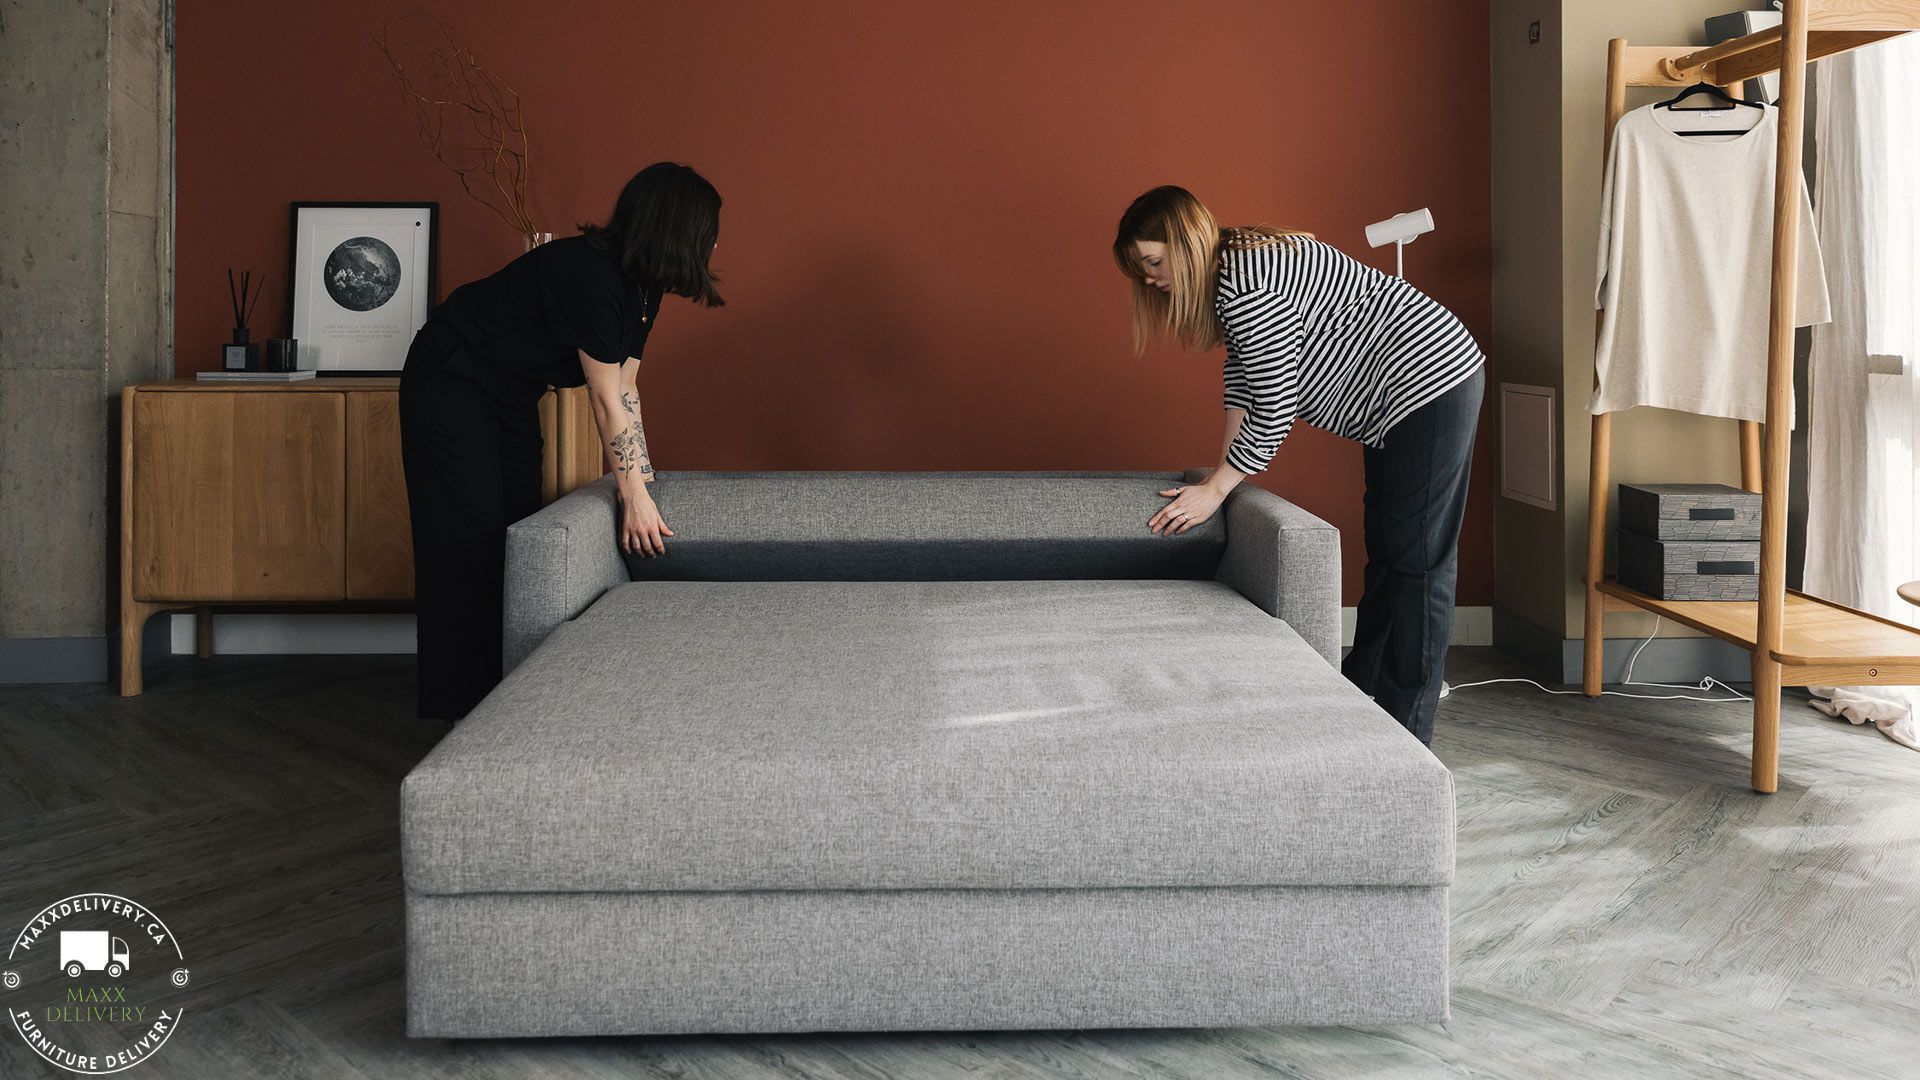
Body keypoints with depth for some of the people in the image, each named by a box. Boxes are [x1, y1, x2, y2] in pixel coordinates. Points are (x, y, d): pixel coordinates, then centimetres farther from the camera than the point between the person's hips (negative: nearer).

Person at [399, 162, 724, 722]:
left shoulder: (642, 286, -3)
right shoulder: (590, 274, -32)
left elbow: (625, 387, 0)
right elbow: (607, 400, -30)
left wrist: (642, 473, -3)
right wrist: (635, 497, -26)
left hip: (511, 394, 9)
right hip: (450, 383, -9)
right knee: (470, 540, -9)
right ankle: (463, 712, -3)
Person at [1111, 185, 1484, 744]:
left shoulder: (1246, 285, -23)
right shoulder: (1234, 270, 9)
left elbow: (1274, 410, -22)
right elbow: (1242, 379, 14)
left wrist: (1216, 489, -14)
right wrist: (1224, 469, 7)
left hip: (1433, 384, -11)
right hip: (1399, 401, 11)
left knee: (1417, 560, -7)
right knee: (1385, 552, 14)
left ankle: (1405, 736, -4)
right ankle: (1362, 694, 22)